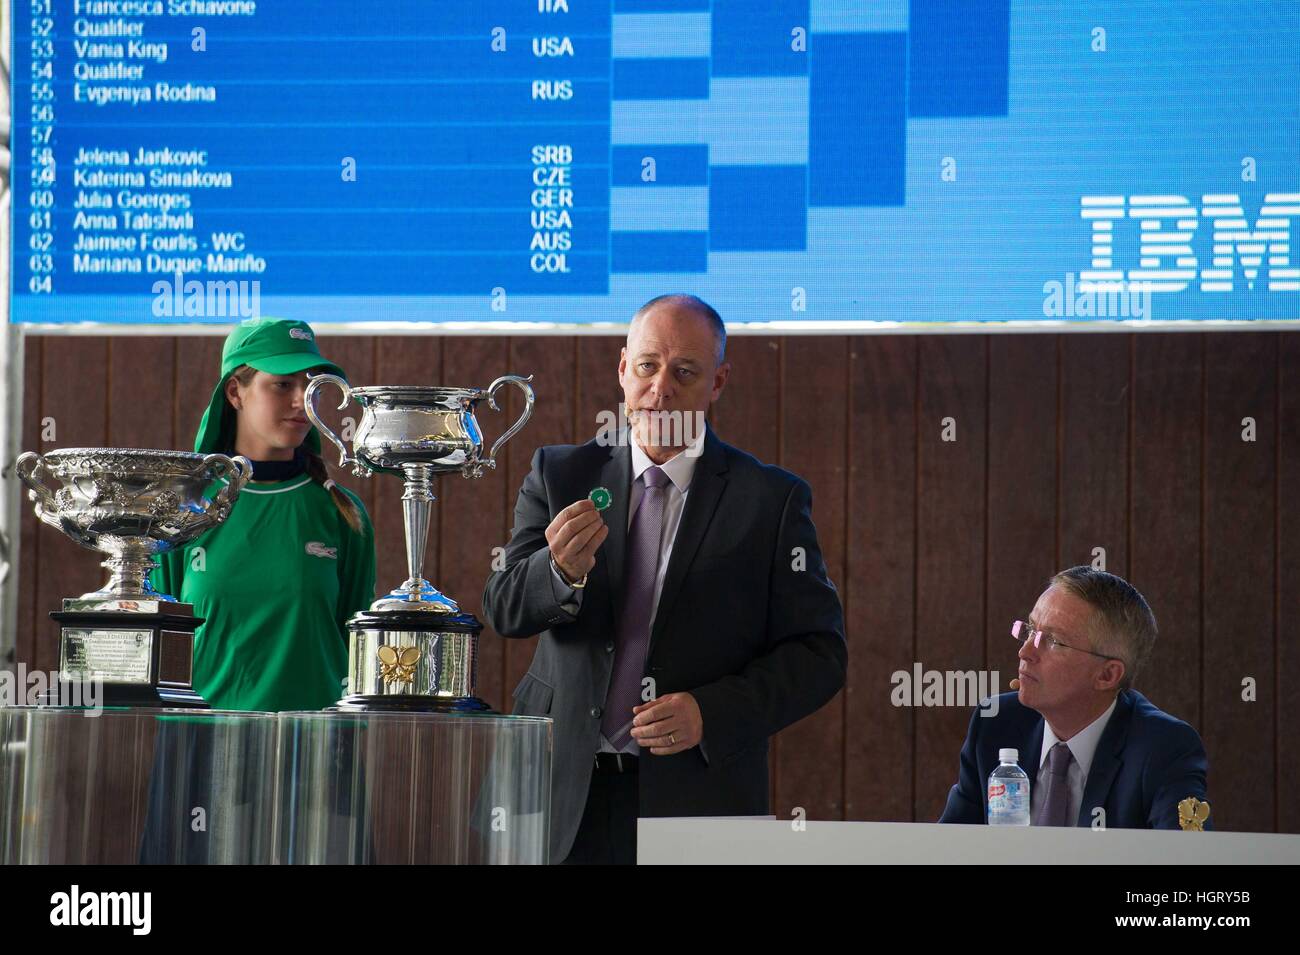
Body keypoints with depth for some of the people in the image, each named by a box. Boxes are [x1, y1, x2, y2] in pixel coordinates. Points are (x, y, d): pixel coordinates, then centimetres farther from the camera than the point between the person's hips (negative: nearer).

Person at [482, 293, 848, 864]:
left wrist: (712, 714, -16)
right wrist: (562, 571, -23)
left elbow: (819, 653, -2)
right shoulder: (560, 475, 6)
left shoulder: (773, 499, -1)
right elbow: (503, 611, -1)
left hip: (699, 796, -2)